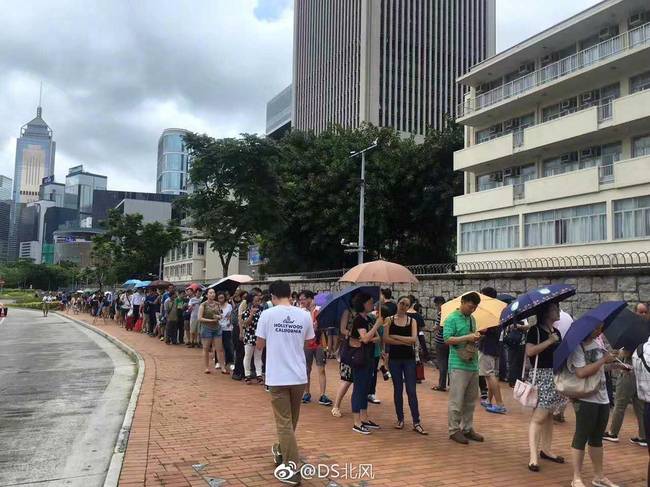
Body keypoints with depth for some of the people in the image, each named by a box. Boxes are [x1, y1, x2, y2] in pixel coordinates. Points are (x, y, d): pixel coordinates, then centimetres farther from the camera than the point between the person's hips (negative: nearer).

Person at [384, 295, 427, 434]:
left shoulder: (412, 321, 3)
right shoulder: (390, 320, 1)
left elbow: (414, 339, -11)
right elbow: (386, 339, -11)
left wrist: (395, 336, -11)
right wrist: (405, 342, -13)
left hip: (409, 359, 0)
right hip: (394, 358, 0)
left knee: (411, 390, -2)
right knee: (398, 390, 8)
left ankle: (416, 422, 2)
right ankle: (400, 419, 19)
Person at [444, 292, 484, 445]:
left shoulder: (472, 319, 15)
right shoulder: (452, 318, -8)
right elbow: (447, 339, -15)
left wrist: (476, 336, 3)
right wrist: (467, 337, -19)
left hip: (473, 364, 8)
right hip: (458, 365, -7)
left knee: (470, 400, 13)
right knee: (456, 400, -3)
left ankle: (467, 428, 23)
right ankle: (454, 430, 7)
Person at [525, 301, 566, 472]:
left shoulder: (556, 332, 13)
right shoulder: (535, 330, -9)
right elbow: (530, 351, -22)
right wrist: (549, 341, -18)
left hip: (555, 376, 8)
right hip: (540, 376, -7)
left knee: (549, 414, 13)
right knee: (539, 416, -10)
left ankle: (546, 449, 23)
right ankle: (533, 457, -10)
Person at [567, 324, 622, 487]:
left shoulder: (597, 343, 6)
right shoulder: (577, 346, -17)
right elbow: (581, 372, -27)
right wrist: (603, 360, -19)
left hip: (602, 398, 8)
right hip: (585, 399, -8)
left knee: (597, 438, 17)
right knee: (581, 437, 1)